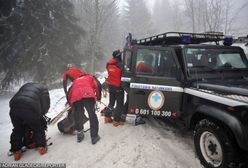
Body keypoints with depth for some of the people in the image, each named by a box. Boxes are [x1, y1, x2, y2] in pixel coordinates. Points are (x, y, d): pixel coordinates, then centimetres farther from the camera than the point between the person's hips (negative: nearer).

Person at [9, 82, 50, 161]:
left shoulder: (26, 85, 36)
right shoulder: (43, 89, 23)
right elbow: (46, 105, 12)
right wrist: (39, 114, 28)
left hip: (14, 108, 4)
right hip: (30, 109, -4)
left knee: (17, 129, 25)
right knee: (38, 128, 20)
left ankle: (16, 151, 28)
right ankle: (41, 147, 26)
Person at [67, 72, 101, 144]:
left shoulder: (75, 80, 39)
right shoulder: (90, 77, 31)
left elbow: (69, 93, 33)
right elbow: (97, 85, 14)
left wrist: (71, 105, 43)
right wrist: (98, 97, 26)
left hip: (75, 97, 3)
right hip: (88, 95, -3)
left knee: (78, 116, 18)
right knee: (92, 116, 6)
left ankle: (79, 135, 27)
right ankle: (94, 136, 7)